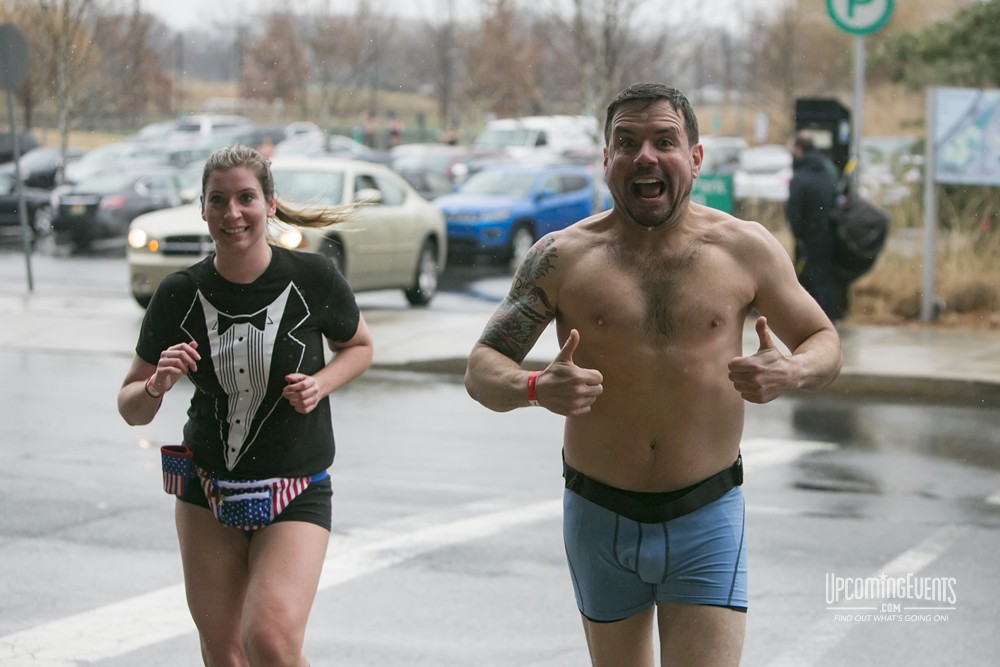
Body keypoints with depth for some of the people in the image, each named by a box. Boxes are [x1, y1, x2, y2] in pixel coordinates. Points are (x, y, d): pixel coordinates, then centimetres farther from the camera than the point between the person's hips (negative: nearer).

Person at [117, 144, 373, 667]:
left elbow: (359, 346, 9)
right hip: (207, 490, 3)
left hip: (296, 492, -3)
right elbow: (131, 409, 0)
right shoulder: (180, 294, -6)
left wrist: (321, 384, -11)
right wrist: (157, 386, -22)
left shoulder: (312, 279, -11)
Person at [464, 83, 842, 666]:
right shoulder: (562, 257, -5)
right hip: (599, 515, 1)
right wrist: (537, 389, -27)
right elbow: (482, 368, -4)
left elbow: (824, 340, 8)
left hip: (707, 517, -1)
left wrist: (793, 372, -17)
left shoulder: (746, 249, -3)